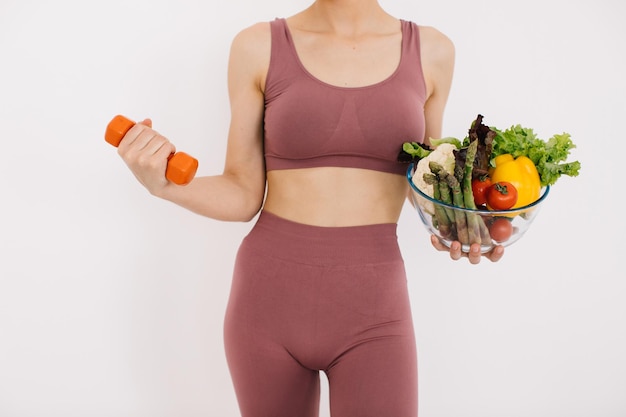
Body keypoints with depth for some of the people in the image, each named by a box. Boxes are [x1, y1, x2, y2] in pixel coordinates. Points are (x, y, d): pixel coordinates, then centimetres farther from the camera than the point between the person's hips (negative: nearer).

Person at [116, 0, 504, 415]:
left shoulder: (431, 50, 3)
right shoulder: (259, 46, -1)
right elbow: (244, 196, 0)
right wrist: (164, 182, -18)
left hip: (371, 311, 0)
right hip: (268, 298, 1)